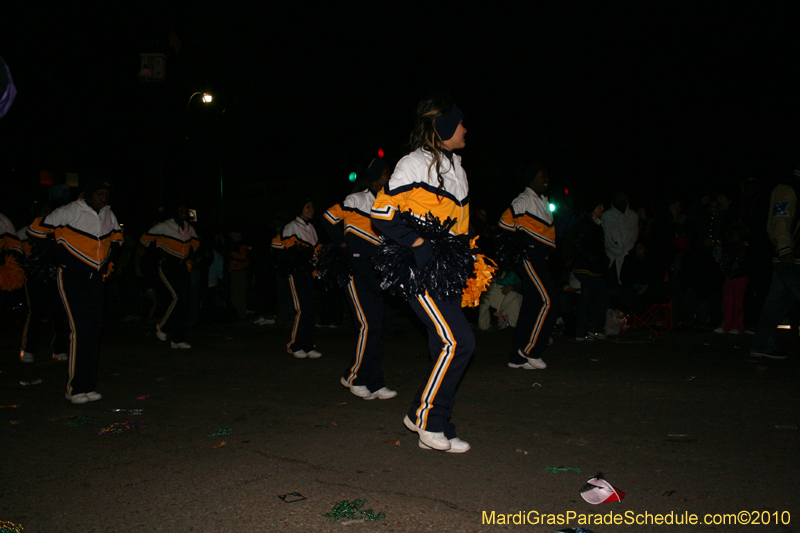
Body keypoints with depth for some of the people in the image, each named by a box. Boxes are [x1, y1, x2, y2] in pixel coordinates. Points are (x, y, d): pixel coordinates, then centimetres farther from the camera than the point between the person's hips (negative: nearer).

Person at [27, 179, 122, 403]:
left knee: (94, 330, 5)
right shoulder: (71, 211, -10)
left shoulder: (108, 215, 9)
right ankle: (75, 388, -6)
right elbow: (36, 231, -8)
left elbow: (116, 238, 28)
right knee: (80, 328, -14)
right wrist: (61, 254, -11)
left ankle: (87, 386, 14)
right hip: (71, 276, -6)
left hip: (95, 277, 6)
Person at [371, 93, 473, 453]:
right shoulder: (415, 164, -8)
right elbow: (382, 213, -12)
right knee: (458, 341, -14)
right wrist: (418, 242, -16)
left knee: (445, 348, 7)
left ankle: (429, 423, 18)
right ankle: (427, 422, 0)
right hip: (419, 270, -9)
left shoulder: (456, 169, 19)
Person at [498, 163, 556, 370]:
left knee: (531, 306, 8)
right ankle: (530, 351, -6)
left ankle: (518, 357, 12)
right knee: (547, 302, -14)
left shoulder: (543, 201, 21)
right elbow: (505, 221, -17)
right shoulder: (525, 199, -8)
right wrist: (526, 241, -14)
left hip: (539, 259, 10)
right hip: (529, 257, -9)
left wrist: (550, 249, 13)